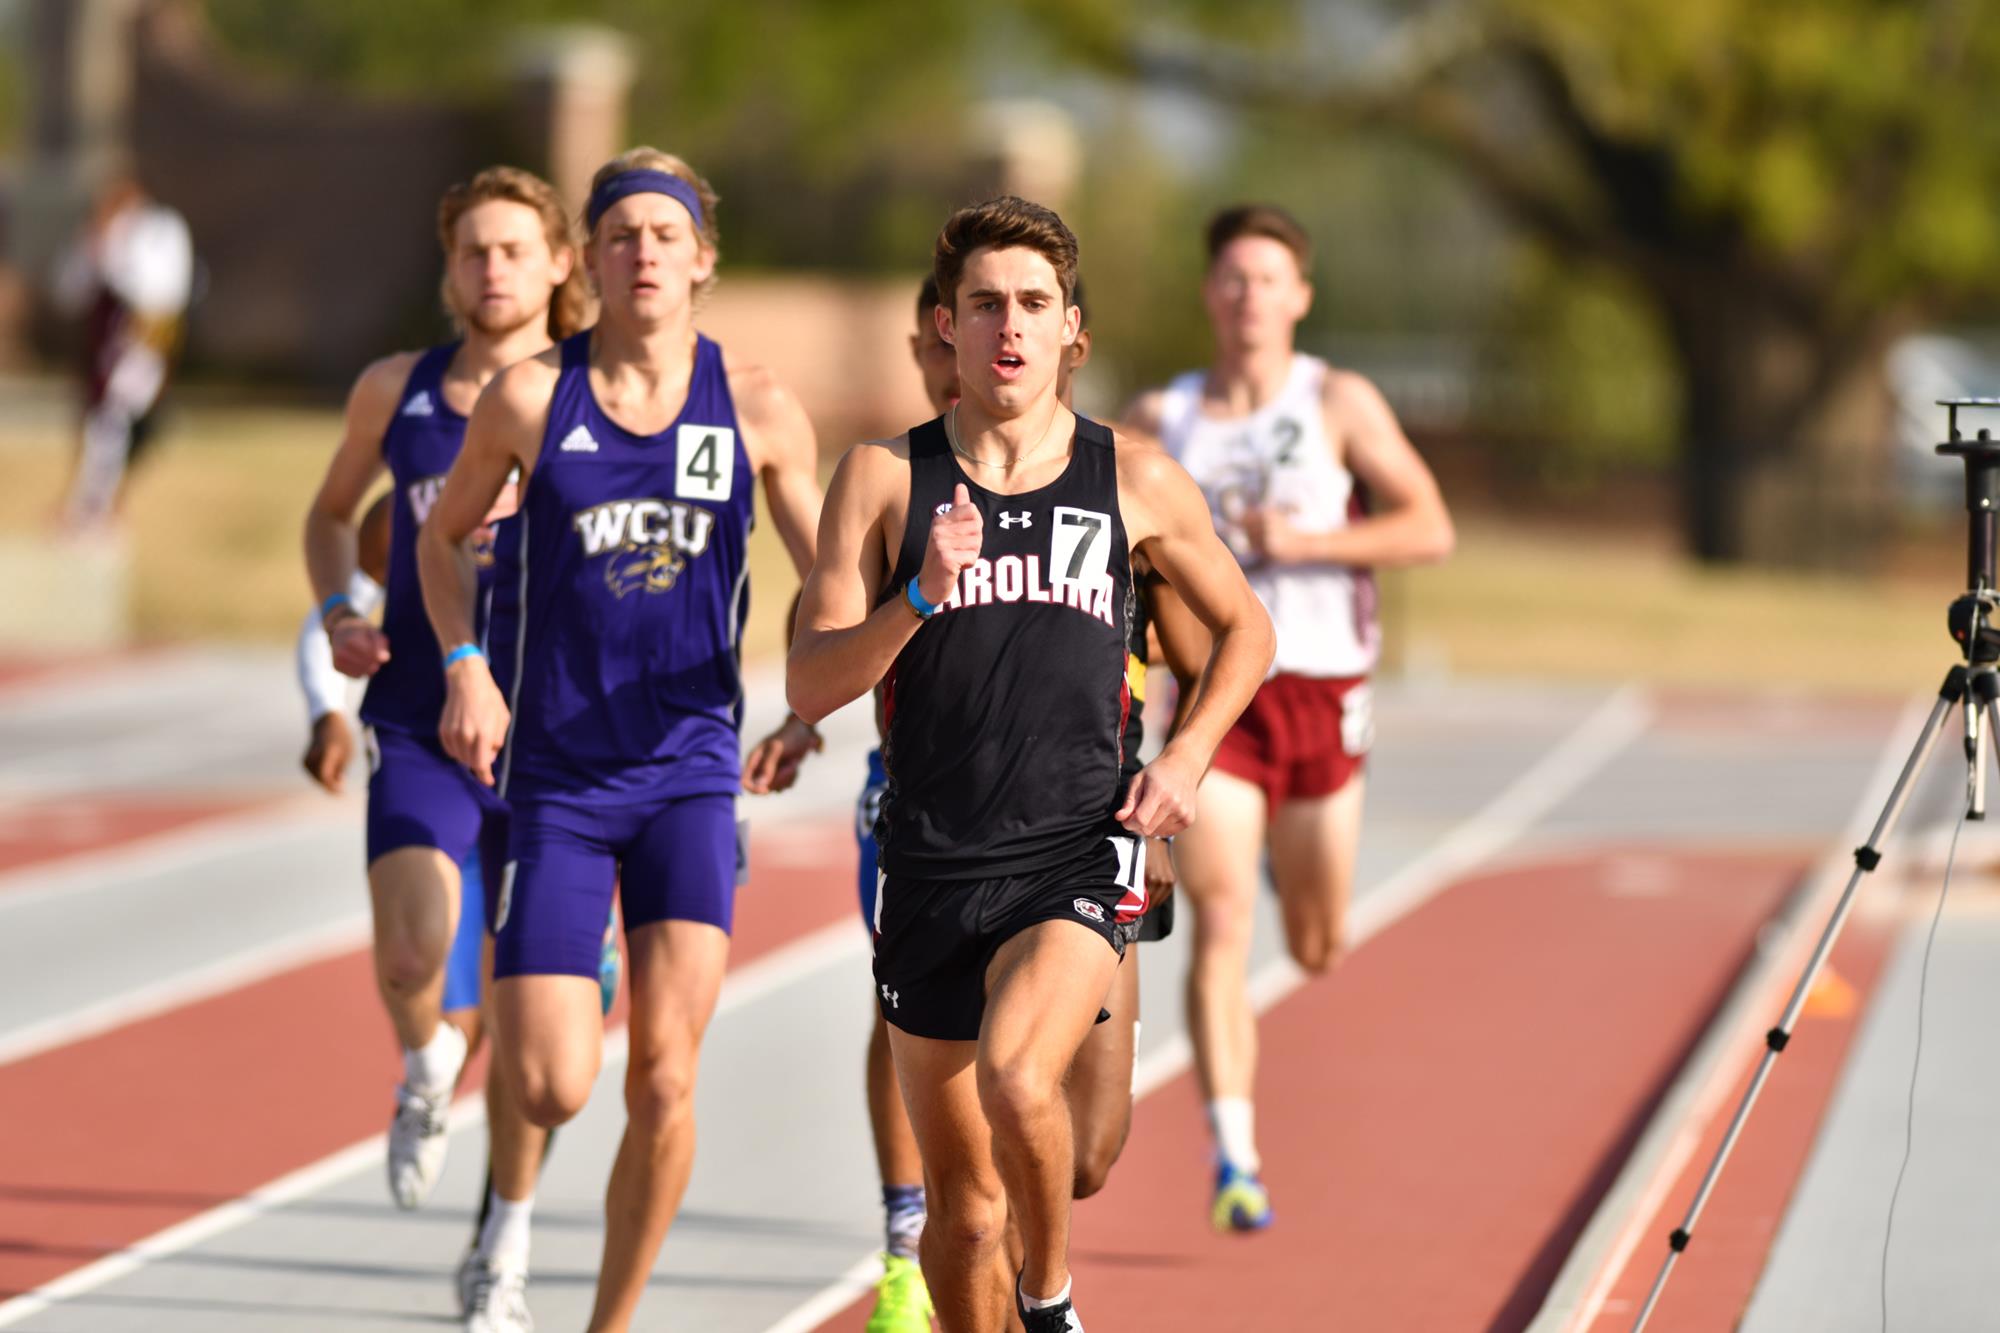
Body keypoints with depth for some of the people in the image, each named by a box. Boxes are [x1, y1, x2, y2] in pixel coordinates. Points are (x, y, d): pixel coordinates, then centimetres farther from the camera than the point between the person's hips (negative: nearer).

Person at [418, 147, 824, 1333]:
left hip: (691, 772, 1)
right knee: (551, 1090, -8)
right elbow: (446, 536, 11)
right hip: (553, 776, -1)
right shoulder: (531, 397, -3)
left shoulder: (757, 408, 0)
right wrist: (466, 664, -5)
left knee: (665, 1079, -8)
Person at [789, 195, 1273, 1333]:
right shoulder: (886, 479, 3)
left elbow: (1245, 628, 21)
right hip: (932, 867, 2)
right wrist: (922, 596, -18)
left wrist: (1188, 758, 5)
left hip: (1078, 857, -2)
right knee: (964, 1211, 7)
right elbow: (811, 687, -2)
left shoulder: (1134, 482, 5)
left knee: (1016, 1077, -29)